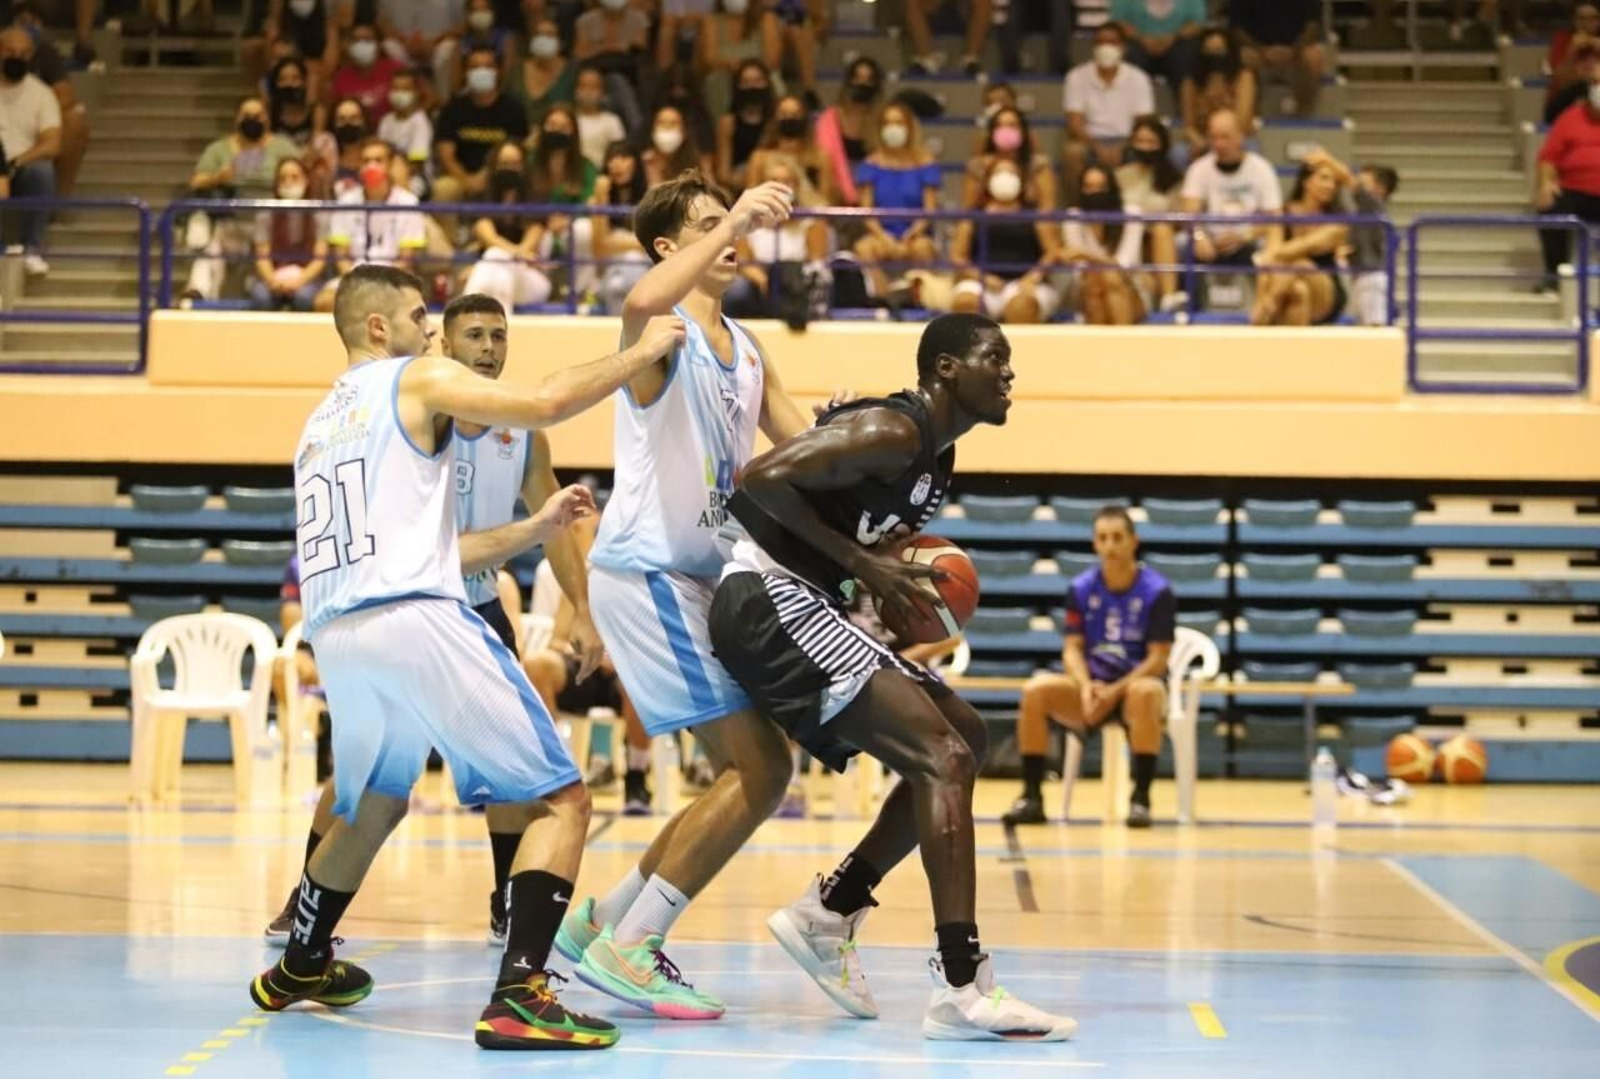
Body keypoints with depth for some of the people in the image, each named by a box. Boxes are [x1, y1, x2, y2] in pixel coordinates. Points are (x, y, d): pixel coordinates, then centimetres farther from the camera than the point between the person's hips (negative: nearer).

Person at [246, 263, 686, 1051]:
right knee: (560, 801, -3)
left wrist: (534, 529, 33)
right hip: (418, 623, -7)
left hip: (336, 637, 7)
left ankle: (299, 970, 46)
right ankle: (519, 995, -19)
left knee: (372, 808, 33)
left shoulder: (318, 426, 27)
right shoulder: (418, 380, 6)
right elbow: (544, 405, -8)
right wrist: (643, 351, 4)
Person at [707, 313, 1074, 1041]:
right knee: (944, 756, -18)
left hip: (801, 608, 11)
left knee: (961, 739, 15)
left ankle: (830, 912, 17)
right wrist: (861, 563, -20)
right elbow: (763, 477, -24)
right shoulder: (891, 433, -15)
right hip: (769, 602, -11)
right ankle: (962, 990, -24)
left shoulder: (936, 460, 16)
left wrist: (897, 580, 5)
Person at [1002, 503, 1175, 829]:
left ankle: (1140, 799, -31)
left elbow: (1157, 659, -11)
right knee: (1035, 690, -24)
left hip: (1136, 683, -3)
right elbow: (1072, 649, 0)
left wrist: (1115, 691, -24)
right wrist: (1086, 687, -21)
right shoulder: (1080, 589, 1)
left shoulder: (1157, 592, -9)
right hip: (1092, 686, 3)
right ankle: (1032, 797, -19)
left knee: (1144, 694, -40)